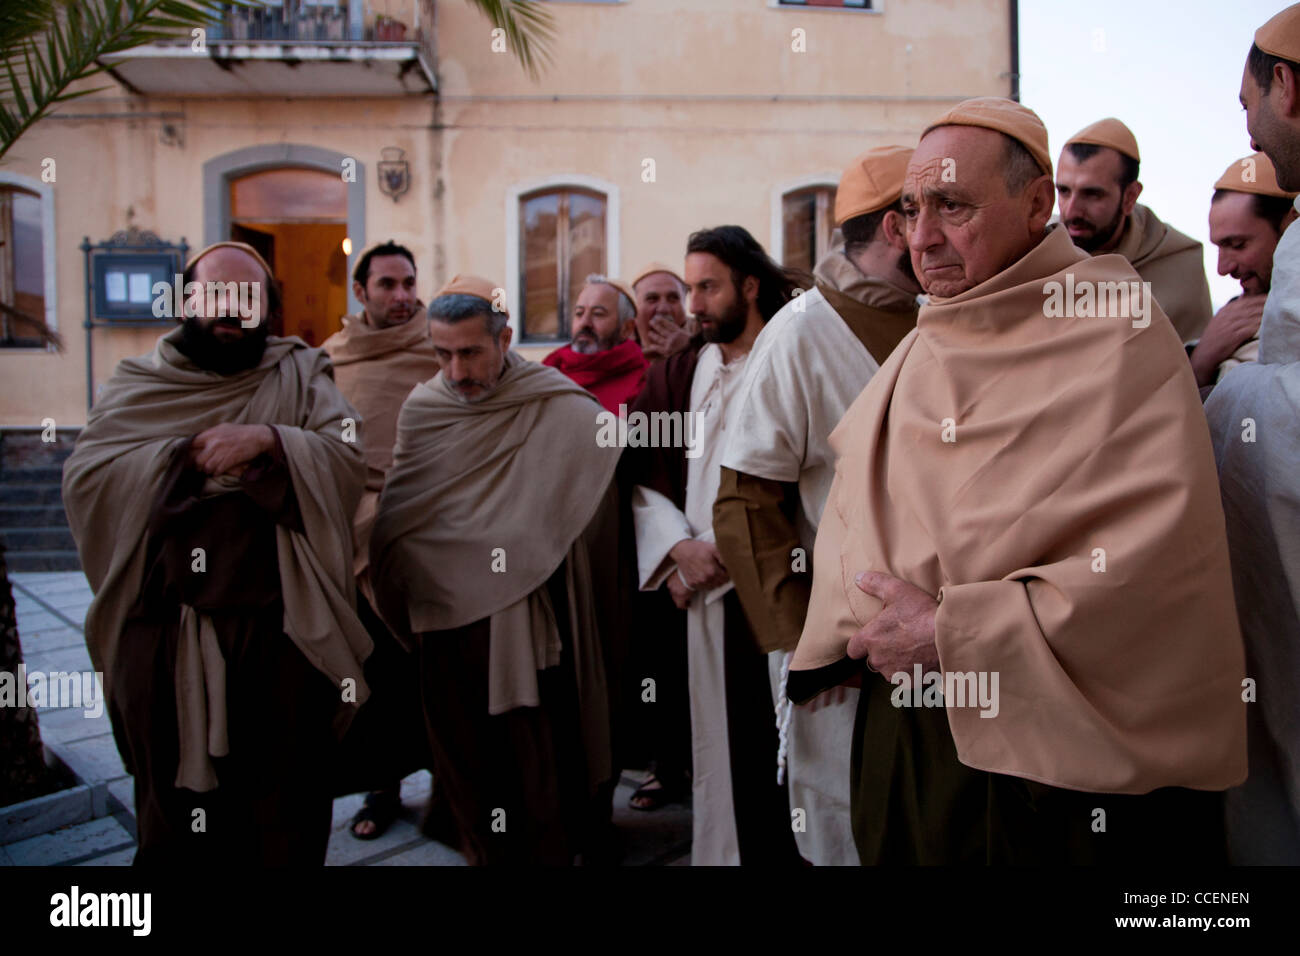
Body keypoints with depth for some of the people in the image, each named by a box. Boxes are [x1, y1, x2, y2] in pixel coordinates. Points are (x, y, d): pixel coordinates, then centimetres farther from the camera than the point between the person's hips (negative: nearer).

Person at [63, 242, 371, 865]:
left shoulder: (301, 377, 6)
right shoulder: (137, 385, 10)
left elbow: (346, 460, -9)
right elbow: (85, 478, -4)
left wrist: (270, 440, -24)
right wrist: (185, 456, -15)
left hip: (280, 629, -1)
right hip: (163, 631, 2)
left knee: (287, 812, 10)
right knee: (175, 809, 16)